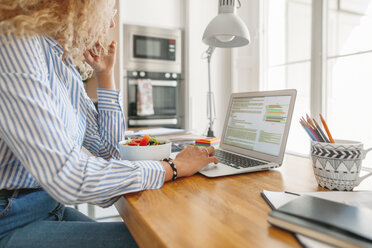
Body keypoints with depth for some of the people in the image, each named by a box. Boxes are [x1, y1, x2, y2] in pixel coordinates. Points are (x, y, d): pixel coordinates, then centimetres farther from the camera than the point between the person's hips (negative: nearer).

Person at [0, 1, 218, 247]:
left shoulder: (66, 66, 7)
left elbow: (109, 149, 10)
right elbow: (66, 177, -30)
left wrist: (105, 74, 6)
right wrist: (173, 167, -23)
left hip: (50, 206, 7)